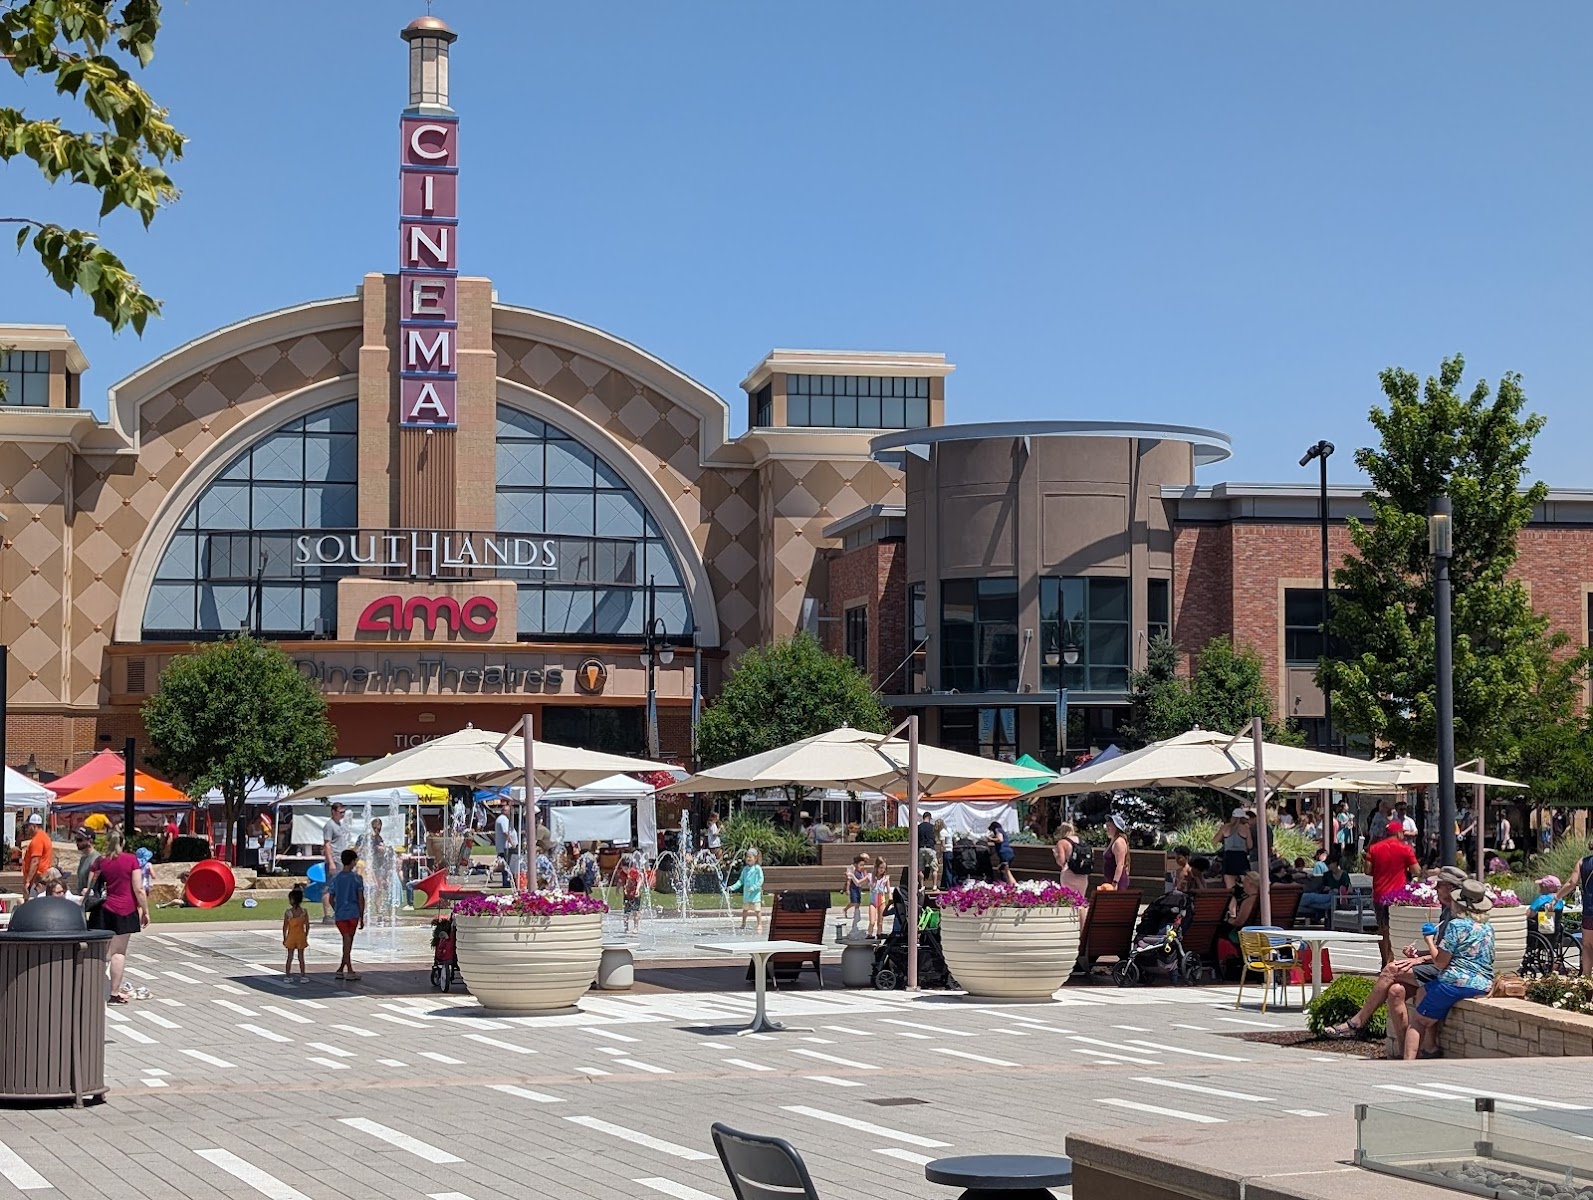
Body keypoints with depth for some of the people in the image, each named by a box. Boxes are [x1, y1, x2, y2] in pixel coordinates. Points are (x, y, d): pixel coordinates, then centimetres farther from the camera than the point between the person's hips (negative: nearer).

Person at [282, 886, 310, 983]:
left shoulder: (288, 912, -11)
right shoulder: (304, 912, -6)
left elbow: (285, 927, -7)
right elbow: (307, 926, -4)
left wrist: (284, 938, 3)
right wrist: (306, 936, 8)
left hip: (291, 937, -1)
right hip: (301, 937, 1)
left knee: (290, 957, 8)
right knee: (301, 957, 7)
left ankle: (287, 976, 12)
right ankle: (302, 976, 8)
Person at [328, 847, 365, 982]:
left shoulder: (336, 879, 4)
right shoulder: (356, 878, -5)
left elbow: (331, 899, 7)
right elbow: (361, 899, -6)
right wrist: (362, 917, 1)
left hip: (340, 915, 3)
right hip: (353, 914, -3)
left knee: (347, 942, 6)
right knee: (349, 942, 5)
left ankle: (349, 970, 2)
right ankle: (341, 969, 5)